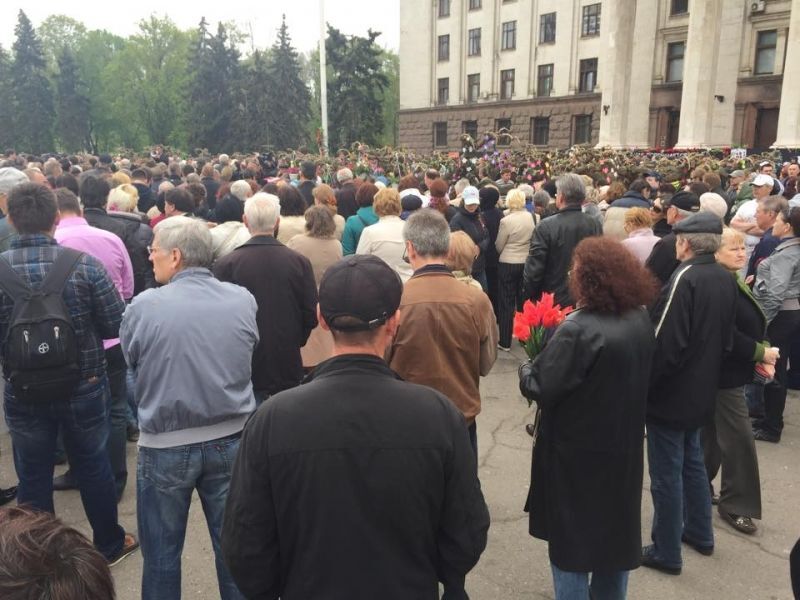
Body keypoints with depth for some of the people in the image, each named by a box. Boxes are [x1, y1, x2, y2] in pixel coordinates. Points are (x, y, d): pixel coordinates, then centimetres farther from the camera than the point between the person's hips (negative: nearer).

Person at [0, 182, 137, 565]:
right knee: (93, 466, 18)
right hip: (84, 388, 0)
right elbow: (116, 324, -12)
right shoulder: (83, 264, -16)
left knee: (33, 478, 16)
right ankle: (110, 544, 35)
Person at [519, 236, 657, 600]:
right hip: (623, 447, 8)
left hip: (579, 451, -7)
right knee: (614, 530, 23)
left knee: (572, 538, 10)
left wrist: (525, 370, 0)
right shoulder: (641, 321, -2)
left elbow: (541, 389, -21)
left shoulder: (579, 330, -27)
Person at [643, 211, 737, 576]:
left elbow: (665, 342, -25)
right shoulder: (726, 280, 4)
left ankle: (666, 552, 15)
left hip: (671, 392, -9)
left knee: (666, 474, 3)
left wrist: (643, 384, -14)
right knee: (692, 462, 24)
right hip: (701, 390, 9)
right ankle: (699, 533, 38)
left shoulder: (685, 278, -22)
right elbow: (727, 339, 12)